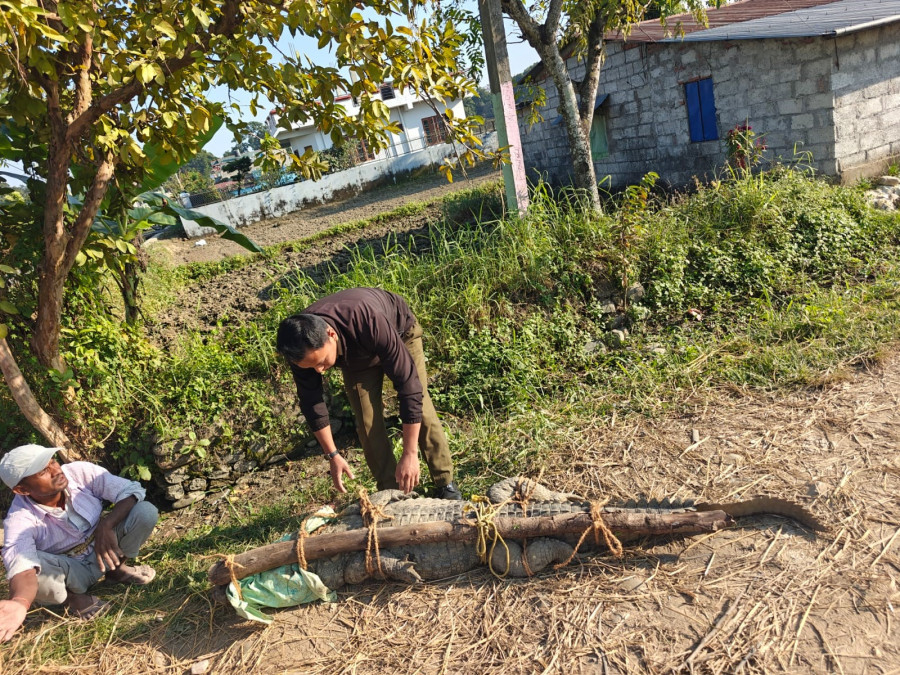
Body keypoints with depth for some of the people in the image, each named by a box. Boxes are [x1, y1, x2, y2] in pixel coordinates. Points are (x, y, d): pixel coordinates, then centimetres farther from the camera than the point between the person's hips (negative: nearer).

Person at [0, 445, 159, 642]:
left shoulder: (80, 472, -22)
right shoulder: (20, 519, -27)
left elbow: (132, 490, -20)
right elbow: (22, 566, -43)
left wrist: (106, 526, -36)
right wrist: (20, 603, -66)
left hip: (105, 551, 3)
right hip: (71, 572, -2)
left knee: (146, 511, -23)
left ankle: (117, 568, 5)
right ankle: (74, 596, -2)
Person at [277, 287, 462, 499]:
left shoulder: (369, 323, -47)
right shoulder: (302, 346, -32)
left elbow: (408, 384, -43)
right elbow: (311, 402, -16)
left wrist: (410, 454, -41)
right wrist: (332, 455, -14)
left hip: (399, 332, -3)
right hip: (354, 353, 3)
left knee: (420, 410, -11)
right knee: (367, 423, -8)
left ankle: (445, 484, 5)